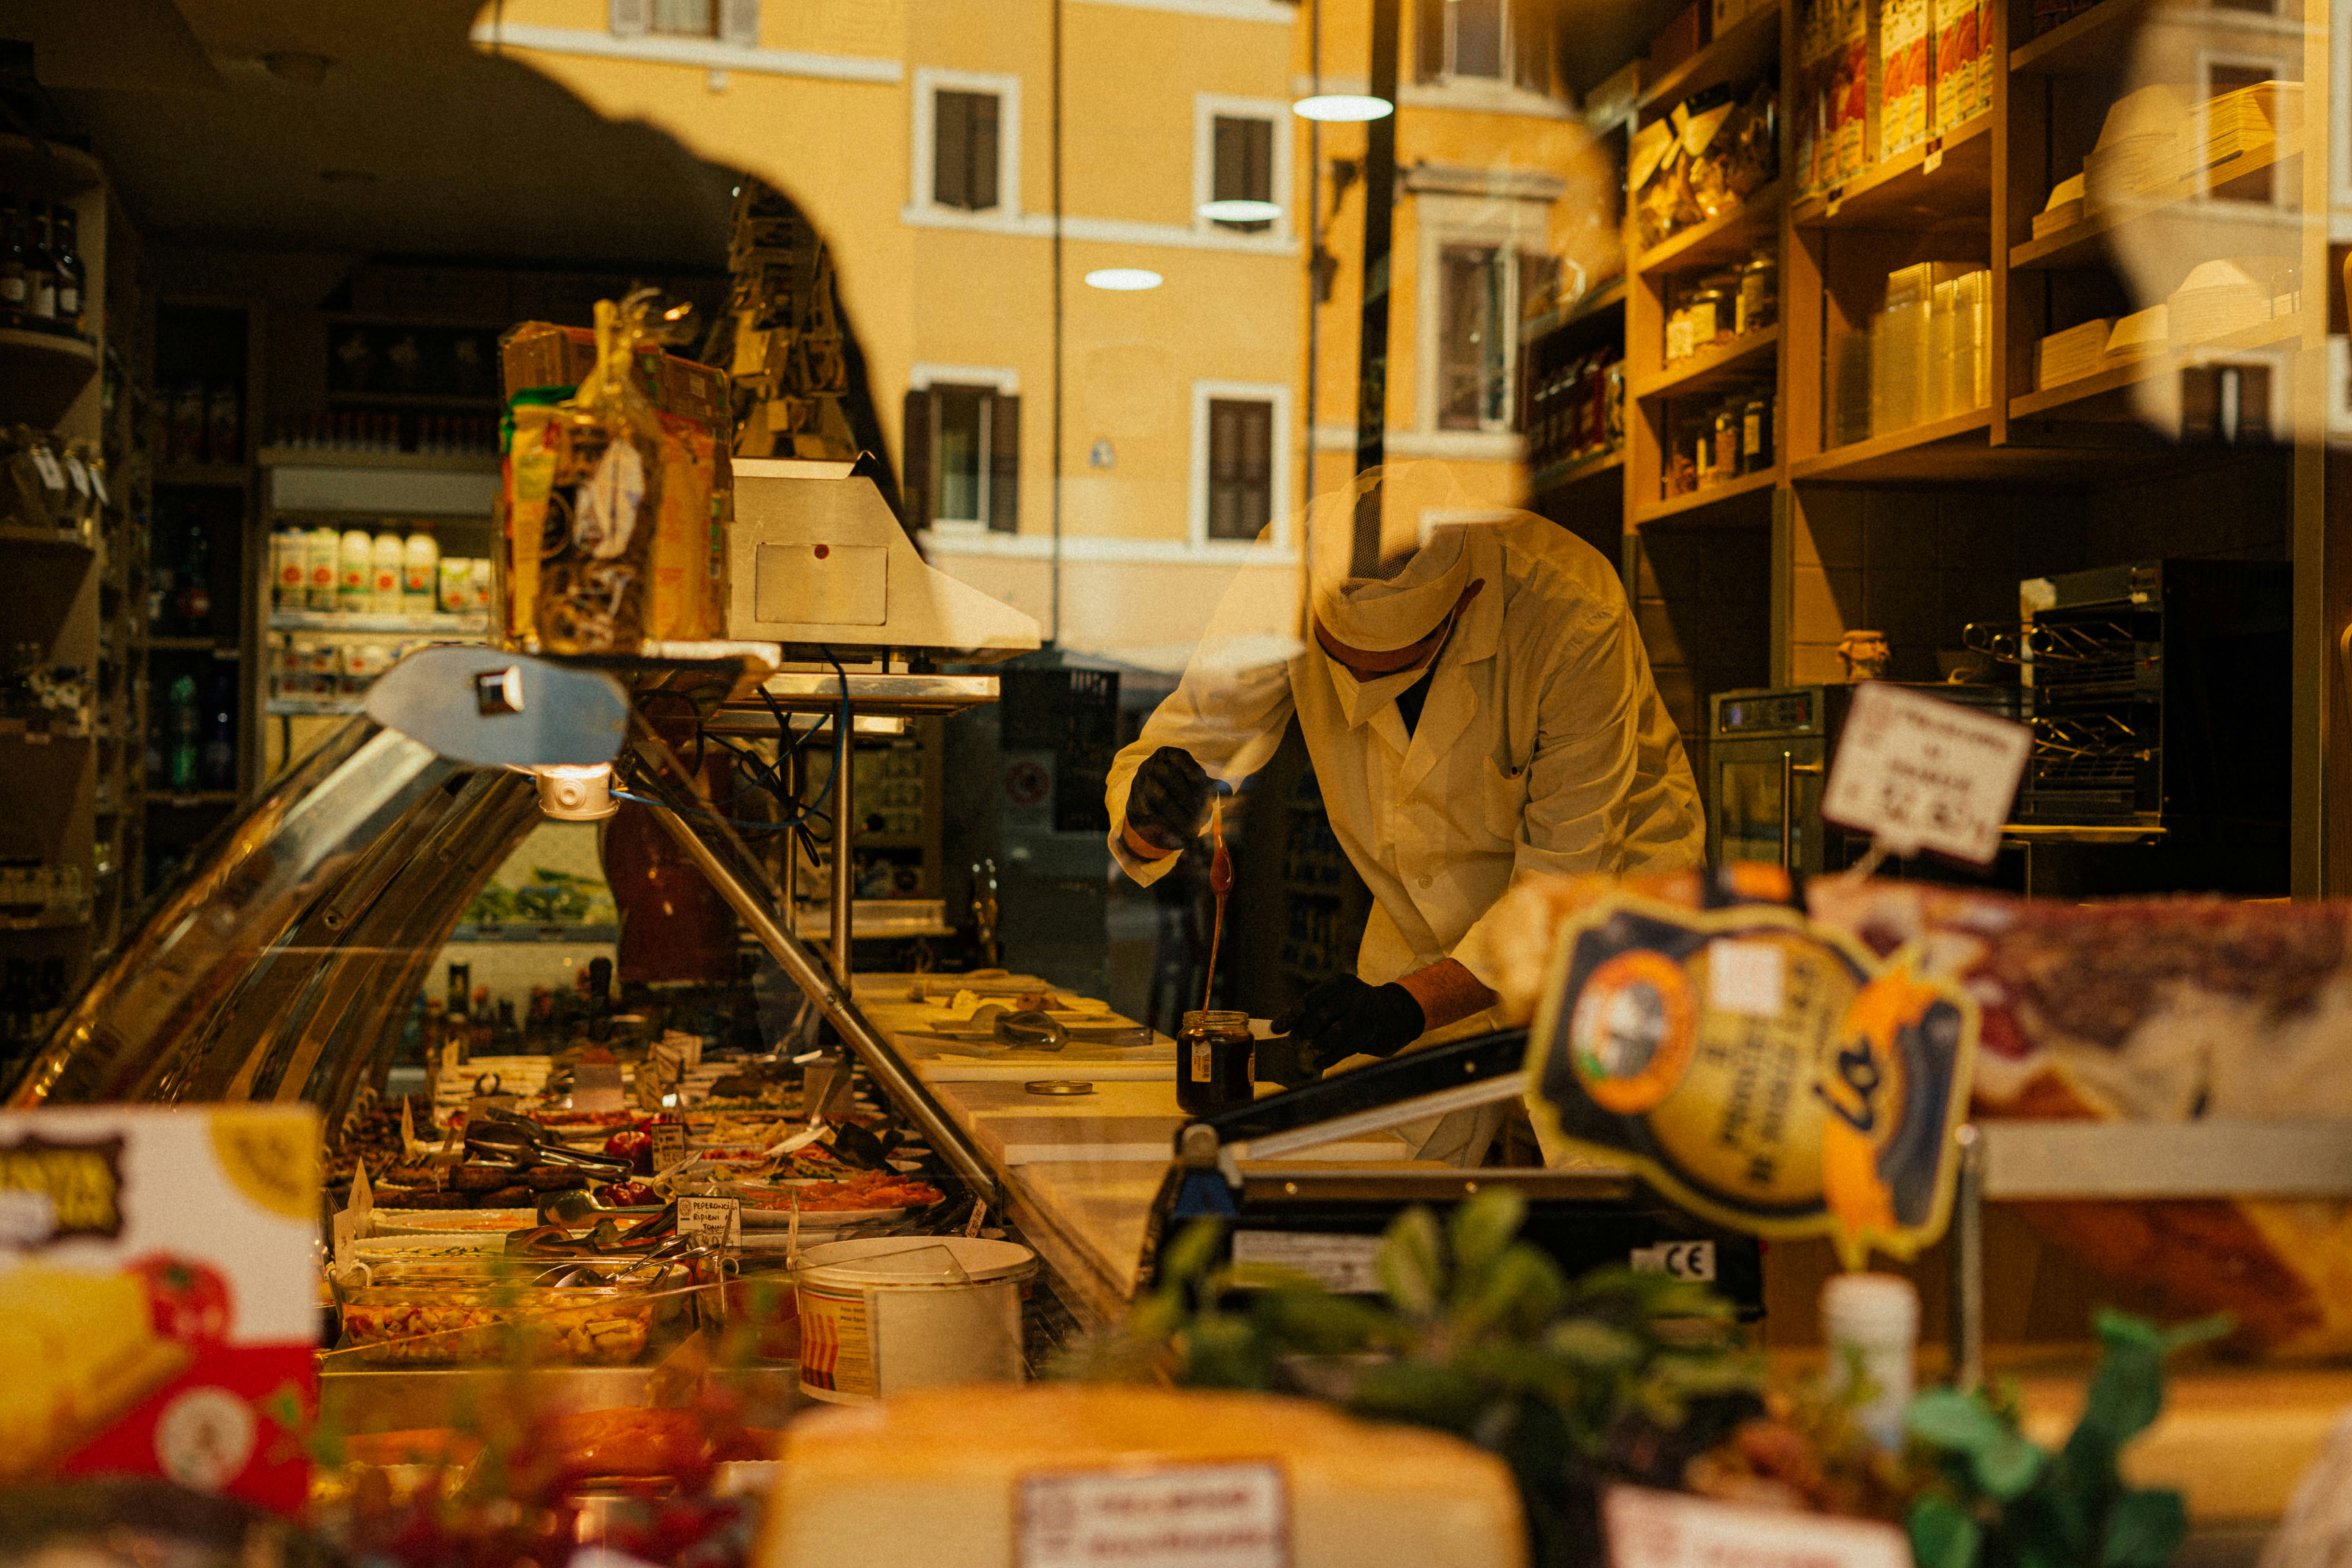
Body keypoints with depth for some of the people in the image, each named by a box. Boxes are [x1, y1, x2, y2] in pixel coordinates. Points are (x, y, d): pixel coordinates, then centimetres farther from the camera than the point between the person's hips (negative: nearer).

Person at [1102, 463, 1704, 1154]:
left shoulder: (1576, 620, -32)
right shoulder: (1291, 573, -23)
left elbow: (1564, 886, -26)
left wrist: (1409, 1005, -38)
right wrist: (1152, 818, -38)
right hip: (1424, 943, 3)